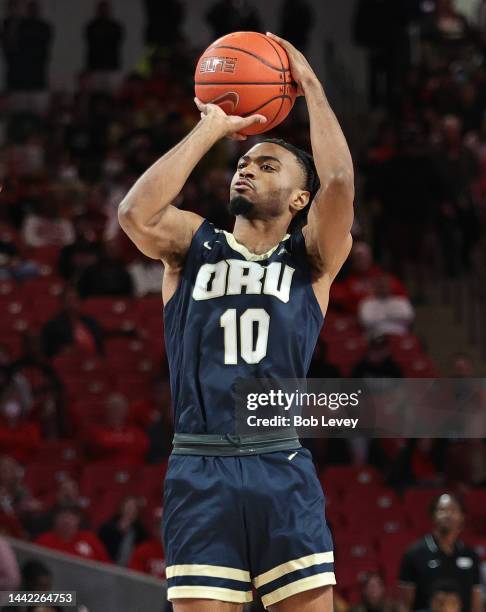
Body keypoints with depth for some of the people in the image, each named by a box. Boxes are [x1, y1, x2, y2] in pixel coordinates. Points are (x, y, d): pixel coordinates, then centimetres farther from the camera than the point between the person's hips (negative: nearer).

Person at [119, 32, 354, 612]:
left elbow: (338, 181, -8)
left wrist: (309, 84, 2)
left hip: (282, 470, 0)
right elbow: (136, 212, -8)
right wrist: (213, 128, 0)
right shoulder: (193, 245, 15)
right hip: (200, 470, 0)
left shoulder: (310, 259, 11)